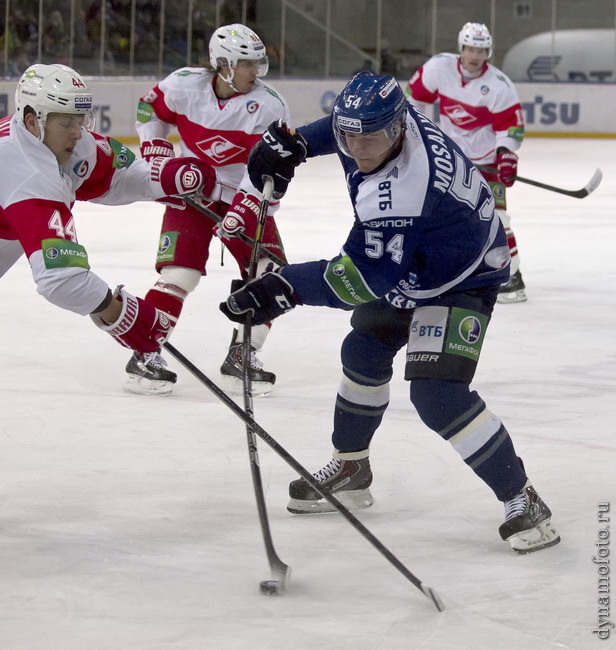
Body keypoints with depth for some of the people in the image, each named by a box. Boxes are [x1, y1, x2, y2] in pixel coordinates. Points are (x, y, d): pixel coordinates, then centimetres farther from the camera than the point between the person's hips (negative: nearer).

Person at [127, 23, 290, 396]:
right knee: (180, 271, -16)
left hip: (244, 197, 2)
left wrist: (243, 209, -30)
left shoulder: (269, 106, -16)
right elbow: (150, 109, 8)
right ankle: (146, 355, -6)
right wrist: (156, 153, -1)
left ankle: (242, 356, 11)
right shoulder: (185, 85, -13)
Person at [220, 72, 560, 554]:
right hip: (406, 261, 10)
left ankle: (522, 502, -14)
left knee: (437, 392, -22)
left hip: (461, 278, -10)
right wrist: (296, 143, 3)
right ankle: (351, 468, 41)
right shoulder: (385, 117, -16)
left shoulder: (400, 194, -40)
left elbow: (363, 277, -36)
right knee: (365, 351, 20)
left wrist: (287, 288, -37)